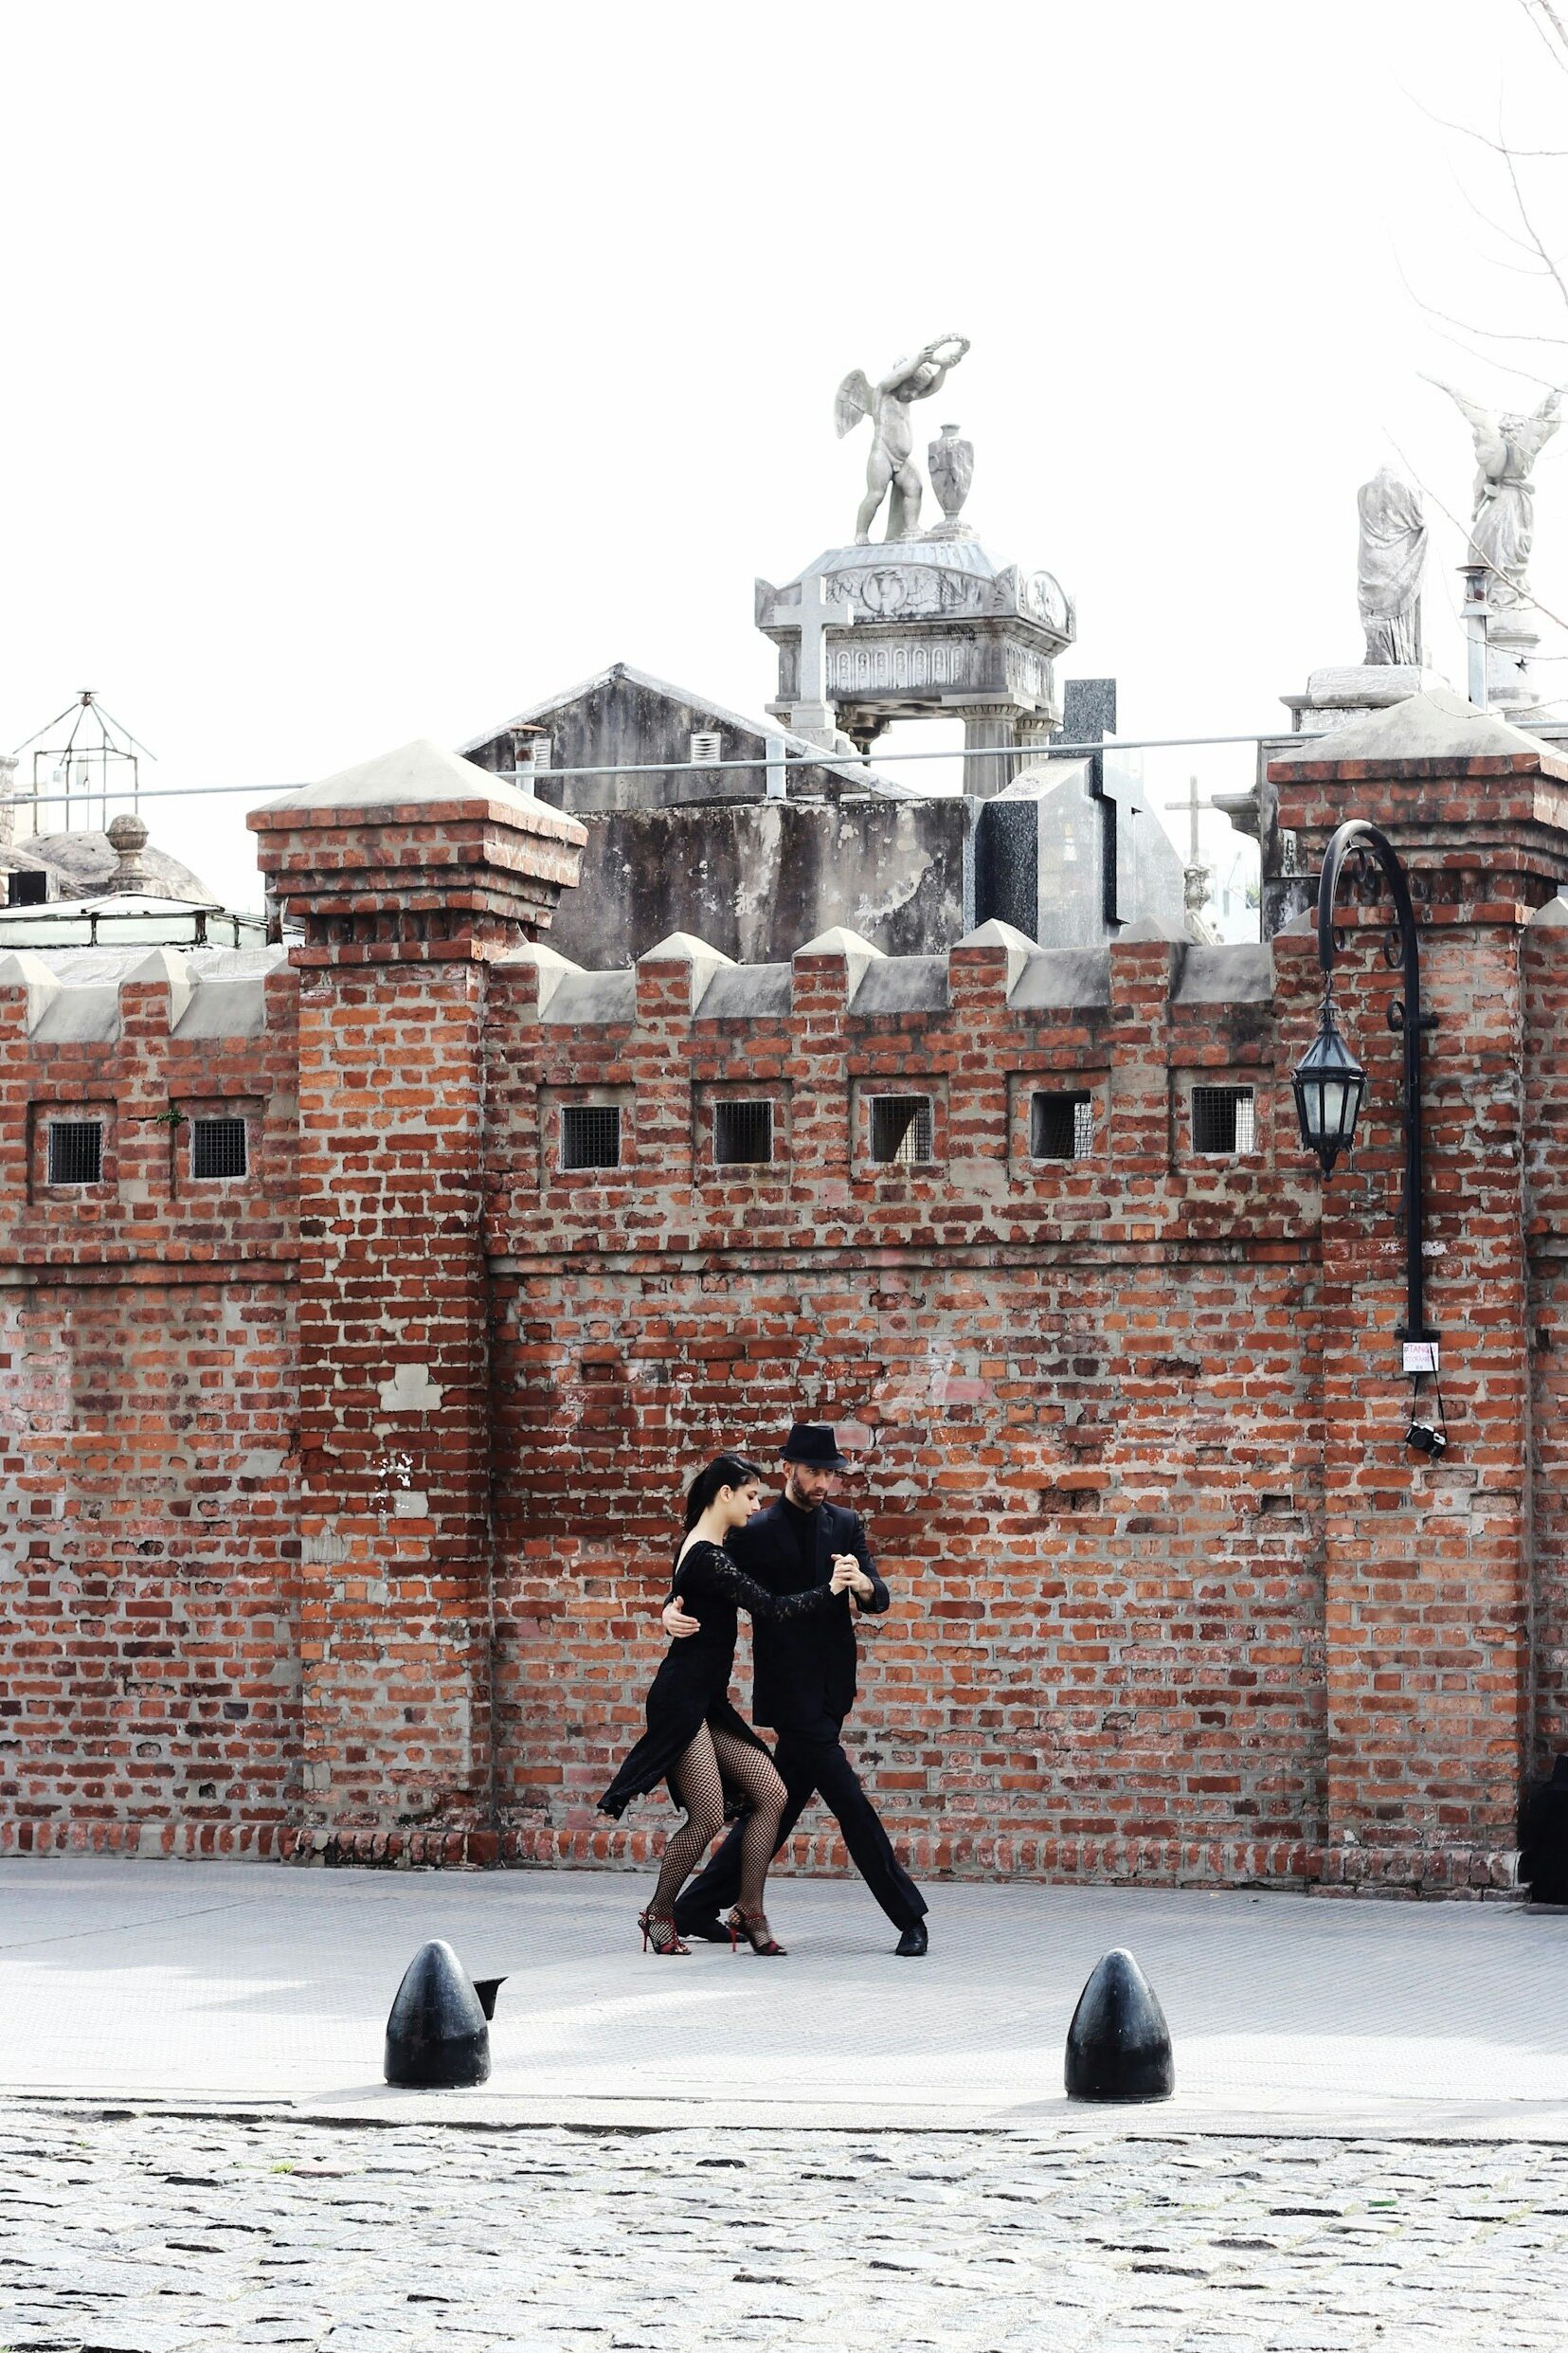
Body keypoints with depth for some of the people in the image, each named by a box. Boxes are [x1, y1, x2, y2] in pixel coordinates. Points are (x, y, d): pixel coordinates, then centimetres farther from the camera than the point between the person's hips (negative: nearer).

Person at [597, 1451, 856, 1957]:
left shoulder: (707, 1547, 14)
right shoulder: (706, 1558, -17)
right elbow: (769, 1609, -21)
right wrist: (828, 1591, -13)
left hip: (708, 1703, 10)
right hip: (682, 1701, -10)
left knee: (770, 1795, 1)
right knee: (708, 1816, -10)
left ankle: (748, 1914, 5)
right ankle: (658, 1915, 9)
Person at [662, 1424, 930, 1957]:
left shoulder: (845, 1526, 10)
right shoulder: (755, 1534, -5)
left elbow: (878, 1601, 1)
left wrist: (863, 1585, -23)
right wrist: (674, 1612, -24)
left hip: (828, 1691, 6)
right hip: (790, 1693, -6)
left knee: (780, 1806, 12)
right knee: (850, 1805, -9)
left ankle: (697, 1910, 22)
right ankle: (909, 1918, -3)